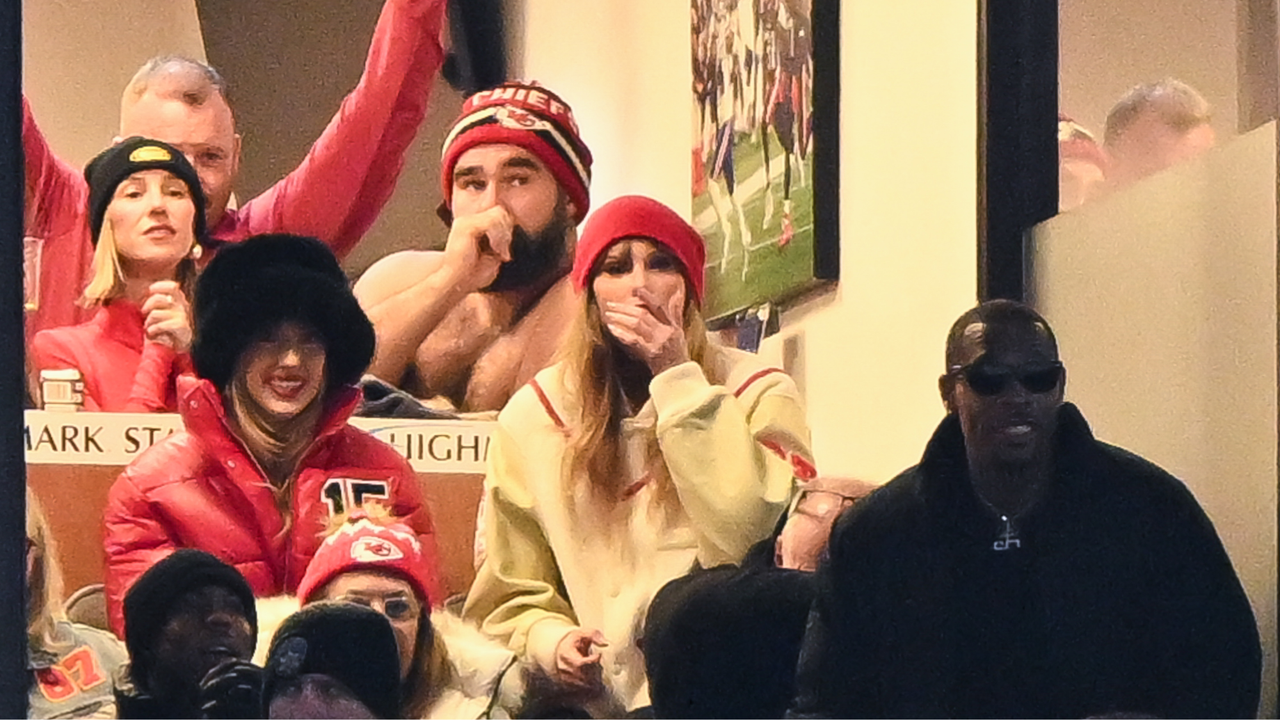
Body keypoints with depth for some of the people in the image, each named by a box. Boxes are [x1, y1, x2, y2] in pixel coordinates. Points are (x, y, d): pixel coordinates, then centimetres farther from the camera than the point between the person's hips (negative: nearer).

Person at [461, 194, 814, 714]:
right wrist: (550, 640, -6)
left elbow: (749, 539, -13)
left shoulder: (757, 393, 5)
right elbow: (511, 596, 16)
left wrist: (679, 380, -9)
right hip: (601, 705, 1)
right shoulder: (533, 417, 9)